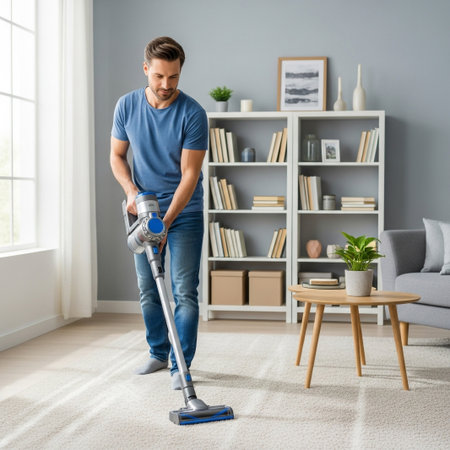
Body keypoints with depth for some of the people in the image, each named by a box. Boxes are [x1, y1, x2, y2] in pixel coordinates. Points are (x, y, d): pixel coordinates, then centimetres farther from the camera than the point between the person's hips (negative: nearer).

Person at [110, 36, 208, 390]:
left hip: (184, 212, -4)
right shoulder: (127, 106, -5)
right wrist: (131, 191, -12)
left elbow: (190, 173, -19)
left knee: (185, 290, -6)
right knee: (148, 289, 11)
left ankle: (181, 365, 2)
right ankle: (158, 353, 28)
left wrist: (166, 222, -25)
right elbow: (117, 155, 6)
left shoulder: (193, 113, -17)